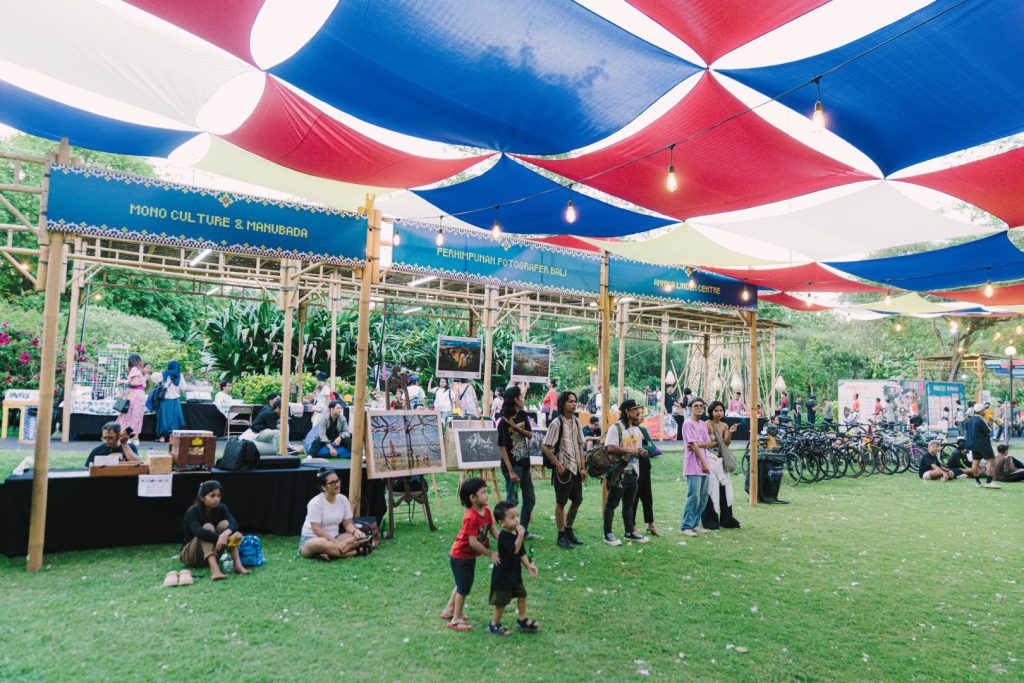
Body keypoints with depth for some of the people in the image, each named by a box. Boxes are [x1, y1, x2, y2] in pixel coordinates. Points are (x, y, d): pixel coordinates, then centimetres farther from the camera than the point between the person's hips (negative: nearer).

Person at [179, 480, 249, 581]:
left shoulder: (221, 508, -7)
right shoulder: (192, 512, -20)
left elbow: (234, 523, -25)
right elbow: (199, 532, -39)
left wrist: (225, 534, -47)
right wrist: (222, 537, -47)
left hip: (212, 550, 4)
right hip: (189, 554, -4)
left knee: (224, 524, -21)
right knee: (207, 527, -29)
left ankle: (238, 564, -32)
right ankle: (214, 569, -46)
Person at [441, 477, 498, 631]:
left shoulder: (486, 511, -6)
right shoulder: (471, 517, -32)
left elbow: (493, 531, -3)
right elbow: (473, 542, -31)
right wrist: (490, 554, -25)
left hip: (470, 556, 9)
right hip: (460, 556, -9)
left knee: (463, 584, 22)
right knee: (464, 588, 3)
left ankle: (449, 611, 40)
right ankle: (456, 620, 19)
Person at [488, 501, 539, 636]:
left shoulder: (516, 532, 1)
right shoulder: (503, 536, -25)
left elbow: (521, 553, 8)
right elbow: (514, 550, -33)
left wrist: (528, 565, -2)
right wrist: (520, 535, -37)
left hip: (515, 572, 8)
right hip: (503, 574, -8)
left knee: (522, 595, 14)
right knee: (502, 601, 4)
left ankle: (522, 620, 30)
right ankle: (494, 625, 21)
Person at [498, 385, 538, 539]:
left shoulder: (522, 415, 4)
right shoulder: (504, 422, -16)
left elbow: (530, 435, 5)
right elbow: (502, 447, -17)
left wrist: (517, 427, -15)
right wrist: (511, 471, -21)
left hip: (524, 463, 8)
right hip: (512, 464, -8)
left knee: (530, 498, 15)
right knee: (512, 500, -2)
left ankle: (524, 531, 27)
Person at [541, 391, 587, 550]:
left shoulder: (576, 421, 6)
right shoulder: (556, 423, -15)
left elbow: (580, 445, 12)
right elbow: (545, 447, -15)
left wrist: (582, 467, 8)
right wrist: (558, 465, -14)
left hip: (576, 467, 7)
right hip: (563, 468, -7)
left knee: (577, 500, 14)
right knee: (561, 502, 3)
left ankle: (569, 531, 31)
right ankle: (561, 536, 16)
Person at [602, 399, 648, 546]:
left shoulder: (637, 430, 13)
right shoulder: (615, 428, -14)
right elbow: (610, 448, -26)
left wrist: (641, 452, -1)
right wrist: (629, 451, -22)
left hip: (632, 472, 8)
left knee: (629, 503, 17)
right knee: (612, 503, 1)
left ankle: (629, 532, 28)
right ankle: (608, 534, 9)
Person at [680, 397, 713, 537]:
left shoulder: (703, 424, 16)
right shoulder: (688, 424, -8)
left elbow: (709, 443, 8)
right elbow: (694, 445, -14)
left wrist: (698, 444, -13)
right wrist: (703, 463, -15)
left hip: (704, 465, 8)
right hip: (693, 466, -8)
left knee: (703, 497, 9)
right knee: (694, 497, -10)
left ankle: (694, 524, 18)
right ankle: (685, 526, -2)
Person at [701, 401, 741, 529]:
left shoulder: (724, 426, 9)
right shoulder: (707, 425, -8)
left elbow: (726, 444, 1)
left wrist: (730, 432, -12)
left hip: (720, 460, 5)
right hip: (710, 459, -5)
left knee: (724, 487, 4)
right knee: (711, 488, -3)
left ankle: (726, 519, 15)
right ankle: (709, 520, 7)